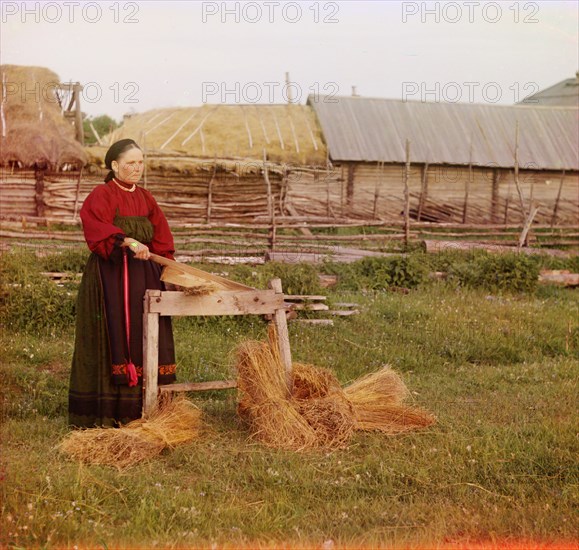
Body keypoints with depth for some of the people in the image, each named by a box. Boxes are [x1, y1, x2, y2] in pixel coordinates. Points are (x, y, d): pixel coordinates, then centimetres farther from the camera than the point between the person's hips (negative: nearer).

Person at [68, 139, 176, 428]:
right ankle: (105, 412, -1)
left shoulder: (145, 198, 14)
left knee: (143, 340, 4)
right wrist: (128, 242, -38)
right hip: (110, 276, -6)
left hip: (143, 277, 6)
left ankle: (139, 409, 9)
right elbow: (98, 228, -24)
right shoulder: (101, 195, -5)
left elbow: (161, 239, 14)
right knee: (111, 340, -6)